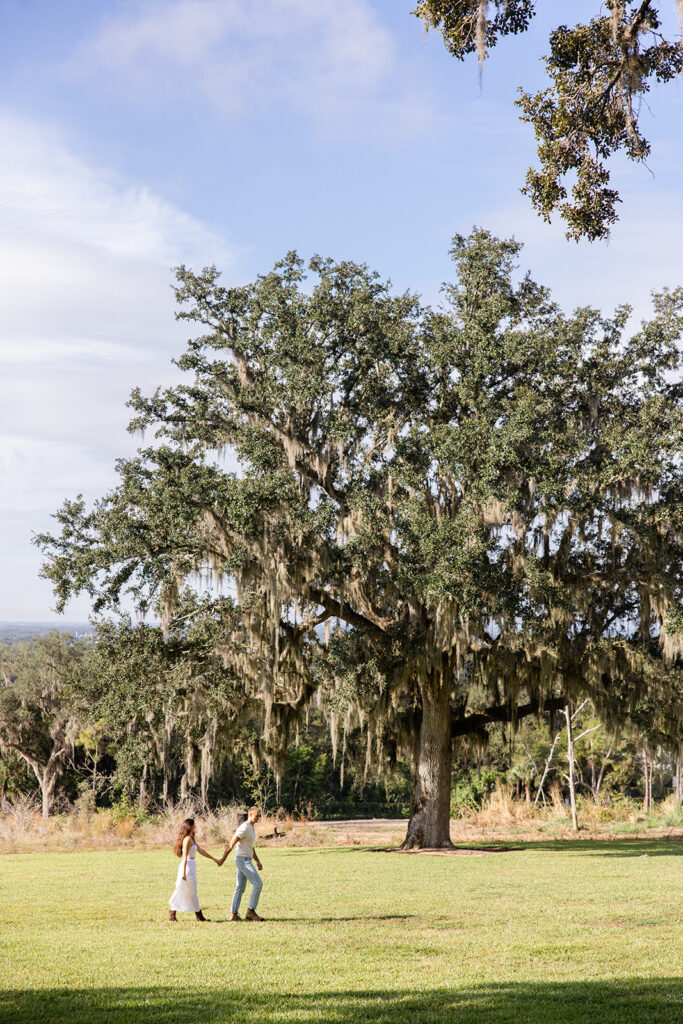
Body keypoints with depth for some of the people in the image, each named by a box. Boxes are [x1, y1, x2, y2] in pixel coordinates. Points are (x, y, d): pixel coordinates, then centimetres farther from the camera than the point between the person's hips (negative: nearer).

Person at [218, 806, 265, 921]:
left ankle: (234, 914, 9)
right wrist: (223, 859, -12)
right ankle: (251, 911, -7)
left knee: (240, 888, 9)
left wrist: (258, 861, 16)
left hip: (245, 860, 10)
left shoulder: (251, 828, 16)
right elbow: (231, 843, -16)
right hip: (243, 860, -10)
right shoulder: (244, 828, -17)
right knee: (258, 883, -11)